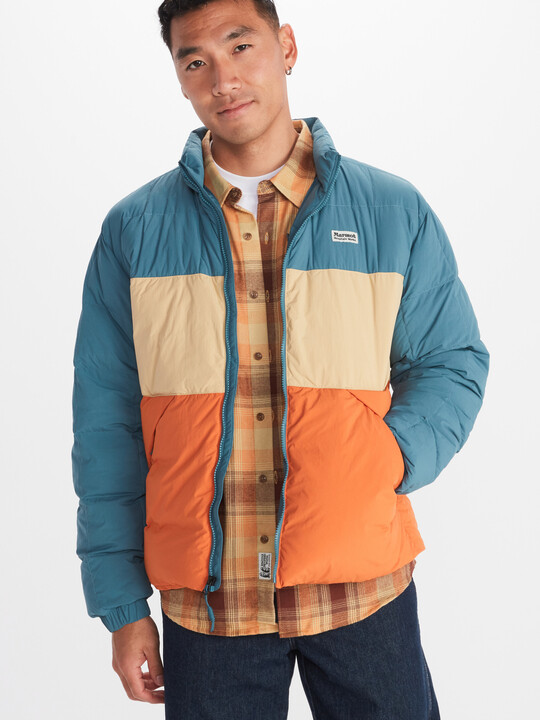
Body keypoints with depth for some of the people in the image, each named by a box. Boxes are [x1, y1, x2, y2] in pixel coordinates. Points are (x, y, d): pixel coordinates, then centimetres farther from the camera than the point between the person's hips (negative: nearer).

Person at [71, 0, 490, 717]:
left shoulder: (395, 212, 1)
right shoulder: (134, 230, 1)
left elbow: (454, 362, 8)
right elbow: (107, 423, 3)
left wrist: (392, 455, -12)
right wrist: (121, 603, 1)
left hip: (363, 587, 0)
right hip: (205, 598, 0)